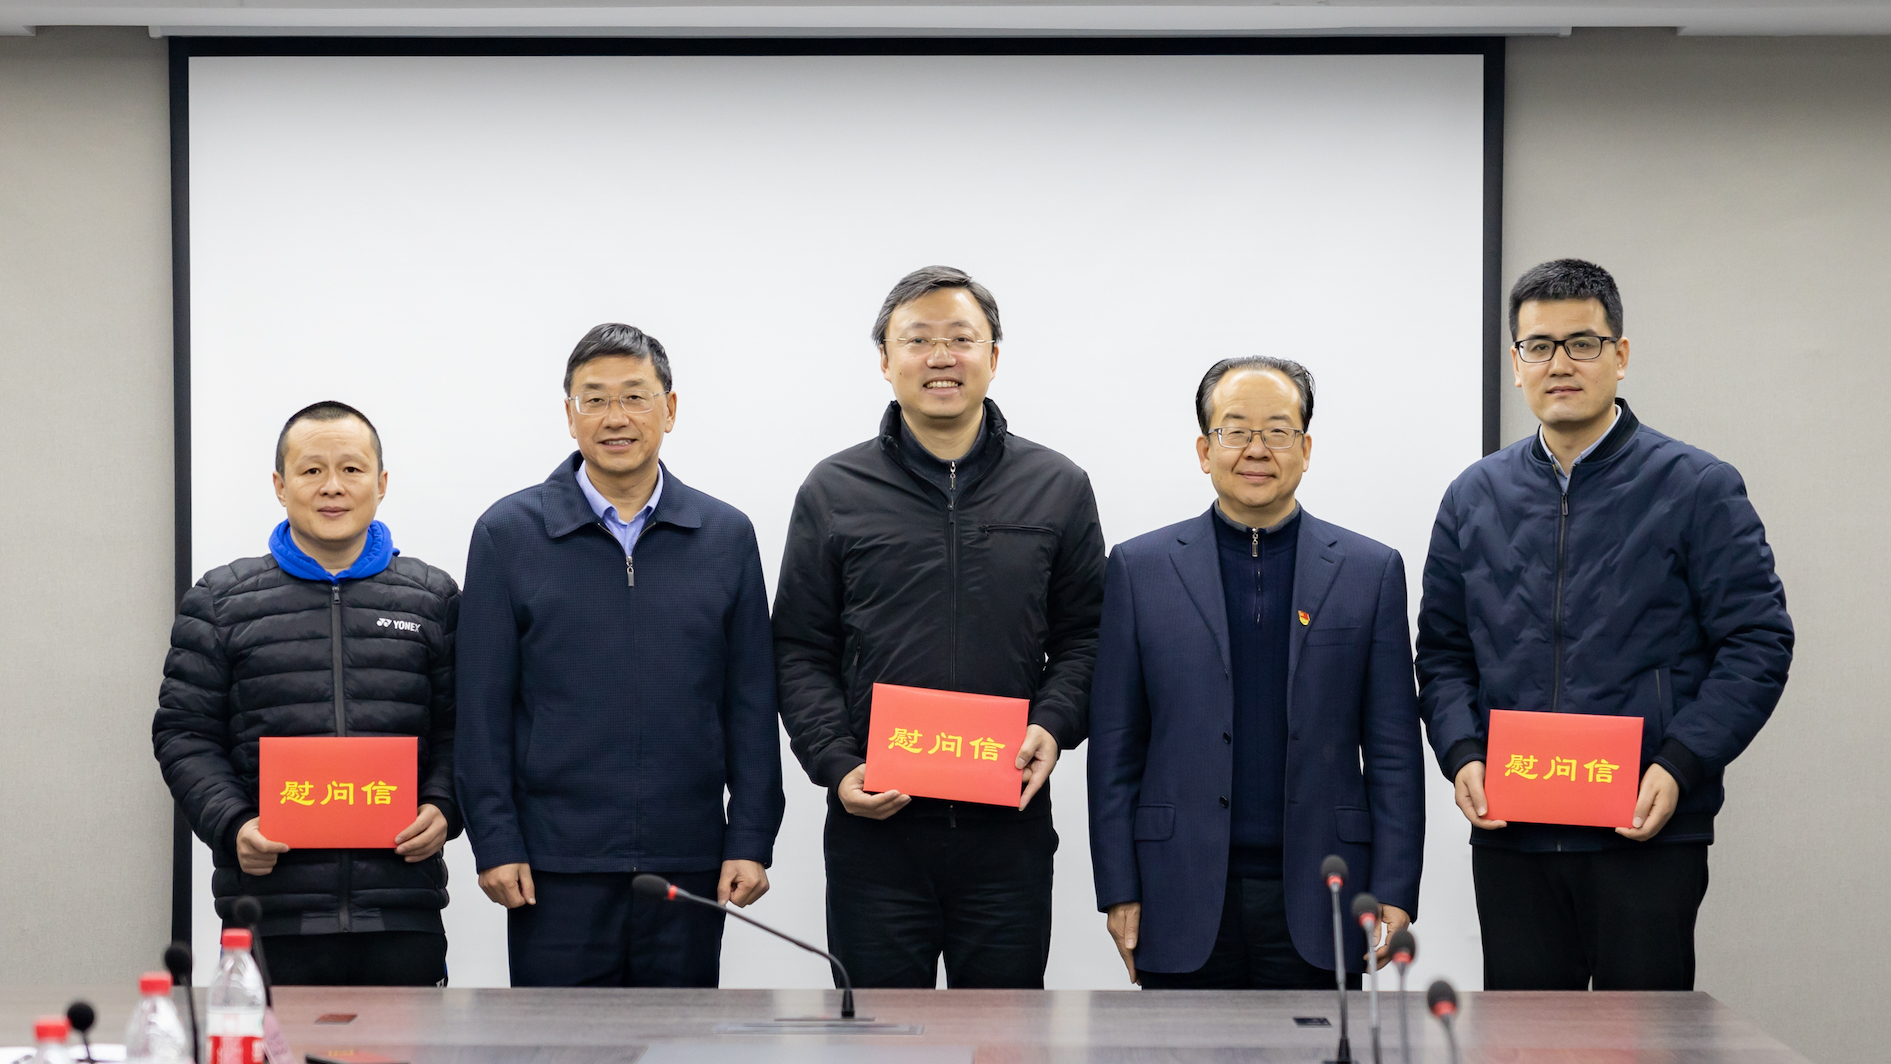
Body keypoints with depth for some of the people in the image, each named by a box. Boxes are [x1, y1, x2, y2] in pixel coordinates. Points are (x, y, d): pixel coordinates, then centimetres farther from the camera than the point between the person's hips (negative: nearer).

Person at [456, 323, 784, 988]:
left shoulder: (725, 535, 7)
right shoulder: (509, 533, 2)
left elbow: (750, 704, 7)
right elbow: (484, 707, 1)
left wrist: (752, 840, 1)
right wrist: (494, 842, -5)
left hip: (687, 864, 2)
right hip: (555, 865, -2)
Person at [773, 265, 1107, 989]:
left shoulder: (1057, 488, 8)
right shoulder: (834, 491, 5)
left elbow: (1083, 636, 10)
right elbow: (800, 650, 6)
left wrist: (1053, 726, -8)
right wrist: (836, 765, -8)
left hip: (1010, 825, 1)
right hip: (875, 824, -1)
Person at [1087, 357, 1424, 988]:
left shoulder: (1370, 571, 7)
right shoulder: (1140, 568, 6)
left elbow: (1394, 750, 5)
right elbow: (1115, 746, 5)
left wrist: (1394, 893, -1)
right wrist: (1119, 890, 0)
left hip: (1314, 903, 0)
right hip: (1184, 906, 0)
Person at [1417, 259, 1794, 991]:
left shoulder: (1697, 489, 0)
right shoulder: (1474, 498, 12)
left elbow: (1758, 642, -4)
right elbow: (1443, 650, 14)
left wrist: (1680, 766, -15)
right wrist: (1461, 754, -4)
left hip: (1648, 838, -3)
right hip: (1510, 838, 3)